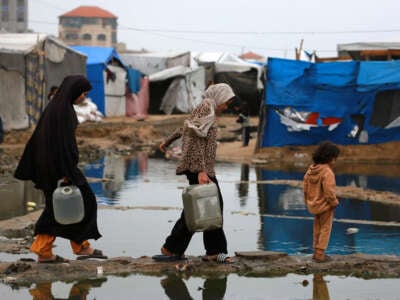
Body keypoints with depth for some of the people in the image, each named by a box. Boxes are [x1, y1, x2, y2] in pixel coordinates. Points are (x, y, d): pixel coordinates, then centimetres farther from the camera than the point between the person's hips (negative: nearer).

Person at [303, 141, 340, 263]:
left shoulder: (311, 169, 0)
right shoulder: (327, 172, -24)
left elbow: (305, 186, 7)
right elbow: (329, 191, -25)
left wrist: (308, 201, 16)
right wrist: (334, 202, -9)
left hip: (314, 205, 7)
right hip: (325, 205, -7)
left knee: (317, 228, 19)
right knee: (325, 229, 4)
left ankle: (316, 251, 26)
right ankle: (320, 254, 3)